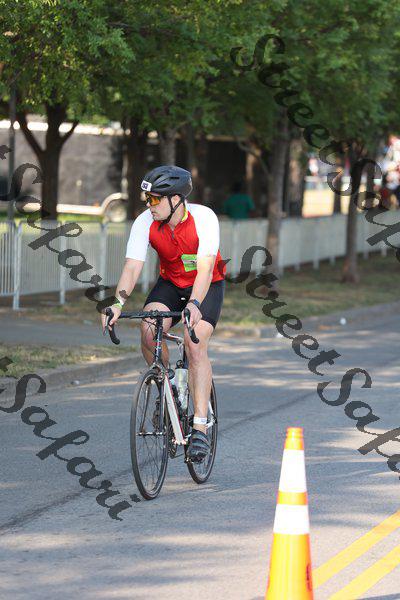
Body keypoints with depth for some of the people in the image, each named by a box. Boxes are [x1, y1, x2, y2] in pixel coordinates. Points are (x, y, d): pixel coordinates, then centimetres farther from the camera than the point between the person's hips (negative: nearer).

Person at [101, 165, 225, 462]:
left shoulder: (204, 218, -28)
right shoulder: (145, 222, -19)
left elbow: (205, 269, -36)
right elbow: (132, 267, -26)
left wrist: (194, 304, -52)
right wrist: (118, 302, -43)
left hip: (207, 286, -3)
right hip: (170, 284, 3)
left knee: (195, 345, -23)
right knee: (148, 330, -24)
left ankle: (200, 428, -21)